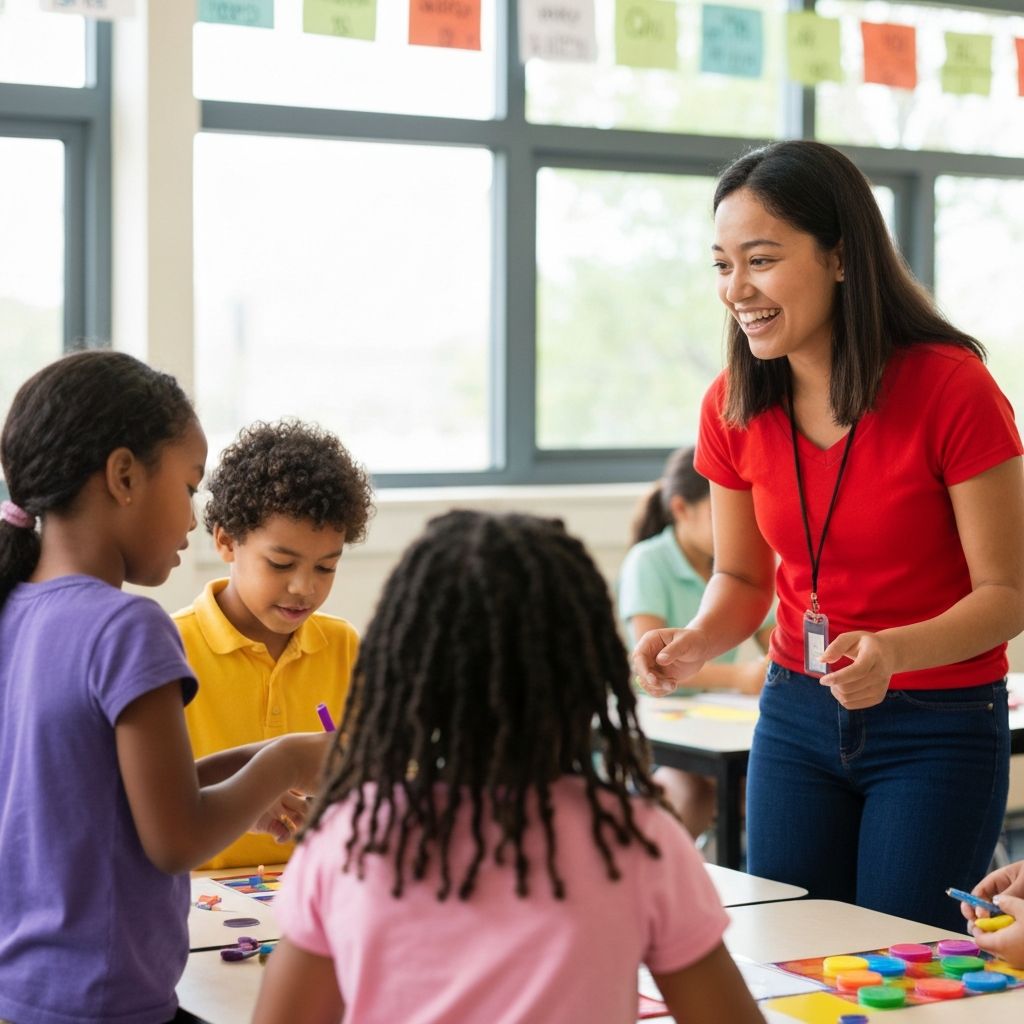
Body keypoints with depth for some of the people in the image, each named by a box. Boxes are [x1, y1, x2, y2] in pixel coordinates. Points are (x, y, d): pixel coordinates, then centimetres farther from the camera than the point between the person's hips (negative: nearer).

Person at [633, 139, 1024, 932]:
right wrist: (697, 643, -13)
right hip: (797, 712, 4)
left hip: (940, 726, -4)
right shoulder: (734, 407, -4)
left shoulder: (952, 389, -18)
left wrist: (892, 651, -31)